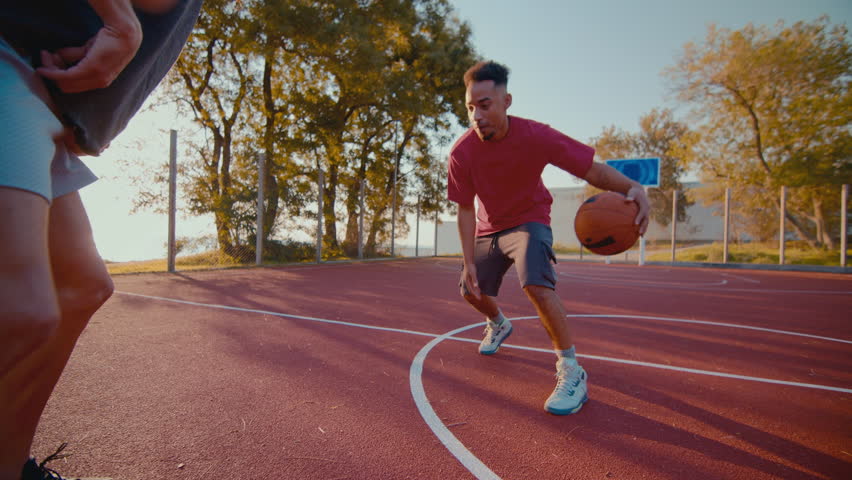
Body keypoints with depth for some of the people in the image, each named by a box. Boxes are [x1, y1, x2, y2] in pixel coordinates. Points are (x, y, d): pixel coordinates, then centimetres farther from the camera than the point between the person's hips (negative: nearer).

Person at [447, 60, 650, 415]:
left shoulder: (535, 136, -25)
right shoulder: (461, 152, -19)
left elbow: (592, 169, -23)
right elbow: (466, 210, -11)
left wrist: (632, 188, -43)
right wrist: (469, 261, -15)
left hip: (528, 220, -4)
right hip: (488, 228, 4)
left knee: (536, 283, -31)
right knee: (470, 290, 12)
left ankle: (572, 373, -15)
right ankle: (499, 325, 47)